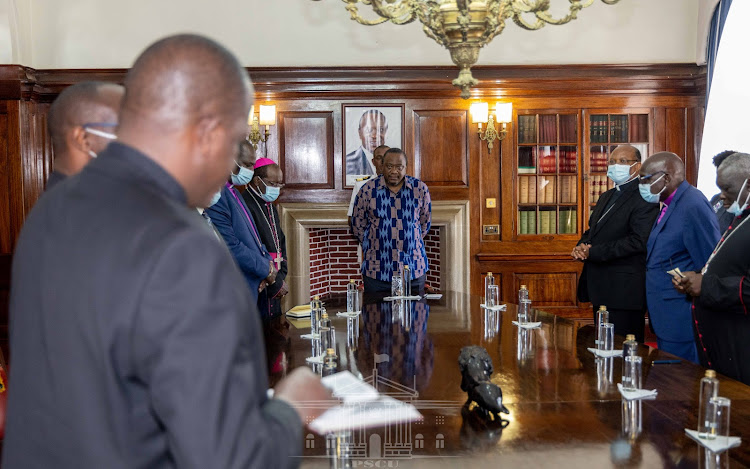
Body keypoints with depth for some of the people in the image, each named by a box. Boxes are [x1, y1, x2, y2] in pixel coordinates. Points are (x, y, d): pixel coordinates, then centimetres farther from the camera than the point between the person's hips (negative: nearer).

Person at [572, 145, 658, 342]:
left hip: (624, 292, -9)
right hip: (600, 289, 9)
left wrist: (592, 253, -19)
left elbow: (638, 241, -21)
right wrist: (581, 247, -1)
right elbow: (592, 230, 23)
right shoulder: (606, 196, 18)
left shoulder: (644, 197, -12)